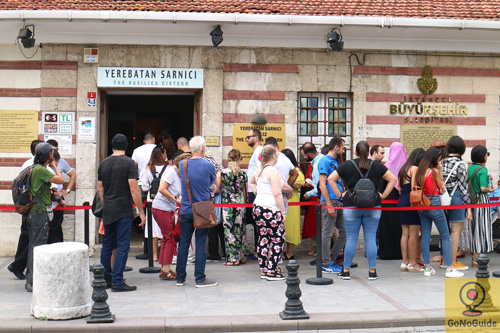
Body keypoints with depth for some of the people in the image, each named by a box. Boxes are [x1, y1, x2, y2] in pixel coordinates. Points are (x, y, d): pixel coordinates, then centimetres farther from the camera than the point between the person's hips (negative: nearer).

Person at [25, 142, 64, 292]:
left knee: (33, 246, 15)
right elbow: (60, 180, -18)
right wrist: (54, 166, -4)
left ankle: (30, 280, 22)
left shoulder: (34, 168, 14)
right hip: (39, 212, -10)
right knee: (38, 247, -7)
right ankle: (33, 282, -5)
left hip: (33, 212, 10)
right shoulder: (40, 169, -16)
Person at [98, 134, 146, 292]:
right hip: (124, 210, -6)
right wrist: (141, 211, -8)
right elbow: (134, 189, -13)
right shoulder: (129, 163, -8)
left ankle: (105, 279, 21)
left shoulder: (103, 163, 10)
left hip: (107, 211, 6)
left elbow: (100, 189, 14)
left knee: (107, 244, 14)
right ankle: (117, 281, -6)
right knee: (123, 246, -3)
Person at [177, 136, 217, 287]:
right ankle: (200, 279, 3)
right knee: (201, 244, 1)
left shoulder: (182, 164, 1)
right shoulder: (209, 166, -10)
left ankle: (180, 278, 16)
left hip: (185, 211, 3)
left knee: (183, 243, 9)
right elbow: (214, 183, 9)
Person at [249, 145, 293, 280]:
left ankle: (263, 270, 18)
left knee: (263, 238, 13)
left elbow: (251, 181, 33)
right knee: (278, 240, -1)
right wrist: (283, 212, -13)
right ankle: (272, 271, -3)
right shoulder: (273, 171, -14)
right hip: (270, 210, -9)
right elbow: (277, 194, -18)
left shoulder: (260, 169, 11)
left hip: (258, 207, 9)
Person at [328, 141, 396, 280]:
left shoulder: (347, 166, 2)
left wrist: (339, 195, 3)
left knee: (351, 239, 3)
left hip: (351, 207, -1)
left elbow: (330, 179, 1)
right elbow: (393, 179, 8)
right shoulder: (377, 166, 6)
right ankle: (372, 271, 6)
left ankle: (346, 270, 8)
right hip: (373, 207, 1)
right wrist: (383, 195, 8)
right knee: (371, 238, 4)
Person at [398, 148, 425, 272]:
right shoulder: (415, 169, -9)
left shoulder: (404, 169, 17)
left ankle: (405, 262, 12)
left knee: (405, 233, 10)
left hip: (401, 201, 9)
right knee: (413, 234, -3)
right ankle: (413, 263, 0)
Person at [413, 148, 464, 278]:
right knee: (445, 236, 0)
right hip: (434, 203, -7)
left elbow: (414, 188, 7)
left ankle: (427, 268, 10)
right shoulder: (434, 171, -11)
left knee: (425, 236, 8)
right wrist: (440, 171, -1)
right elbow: (442, 187, 0)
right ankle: (449, 268, -2)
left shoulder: (419, 171, 7)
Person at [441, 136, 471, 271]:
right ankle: (453, 262, 4)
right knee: (456, 230, 1)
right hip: (456, 198, -6)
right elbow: (463, 186, -10)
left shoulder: (442, 162, 5)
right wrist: (468, 206, -6)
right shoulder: (460, 164, -11)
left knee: (447, 230, 15)